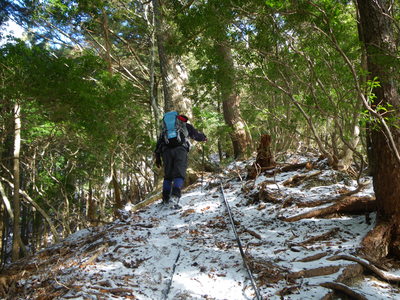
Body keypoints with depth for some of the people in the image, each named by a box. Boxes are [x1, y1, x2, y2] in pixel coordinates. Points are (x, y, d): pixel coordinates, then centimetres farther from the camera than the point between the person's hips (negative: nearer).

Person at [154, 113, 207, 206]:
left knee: (168, 175, 12)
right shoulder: (186, 126, 25)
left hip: (166, 150, 3)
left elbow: (159, 141, 26)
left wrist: (157, 157, 25)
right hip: (180, 150, -3)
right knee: (179, 174, -9)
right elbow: (196, 135, 32)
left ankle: (165, 199, 5)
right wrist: (204, 137, 54)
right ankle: (175, 196, -29)